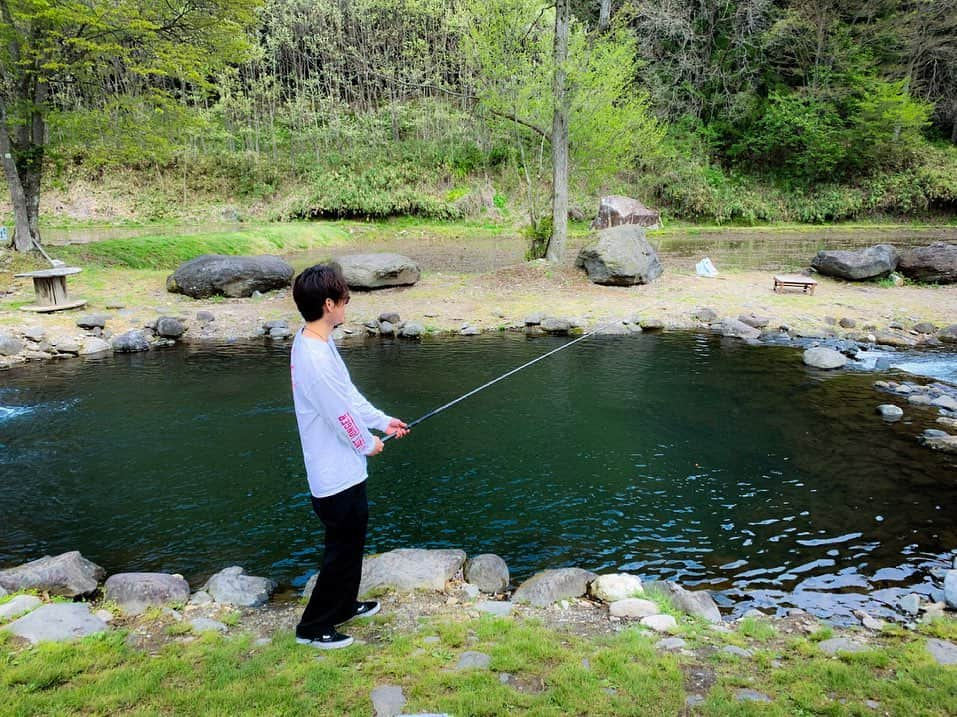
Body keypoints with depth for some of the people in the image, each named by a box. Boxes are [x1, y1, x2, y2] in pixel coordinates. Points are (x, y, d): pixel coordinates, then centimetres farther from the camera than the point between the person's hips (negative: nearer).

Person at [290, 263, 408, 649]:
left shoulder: (315, 342, 3)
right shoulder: (315, 357, -29)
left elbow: (349, 396, 12)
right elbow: (342, 415, -22)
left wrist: (383, 421, 15)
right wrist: (368, 444, -4)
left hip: (342, 469, 10)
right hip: (337, 475, -10)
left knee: (350, 541, 25)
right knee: (343, 549, 6)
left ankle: (344, 605, 43)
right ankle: (313, 627, 23)